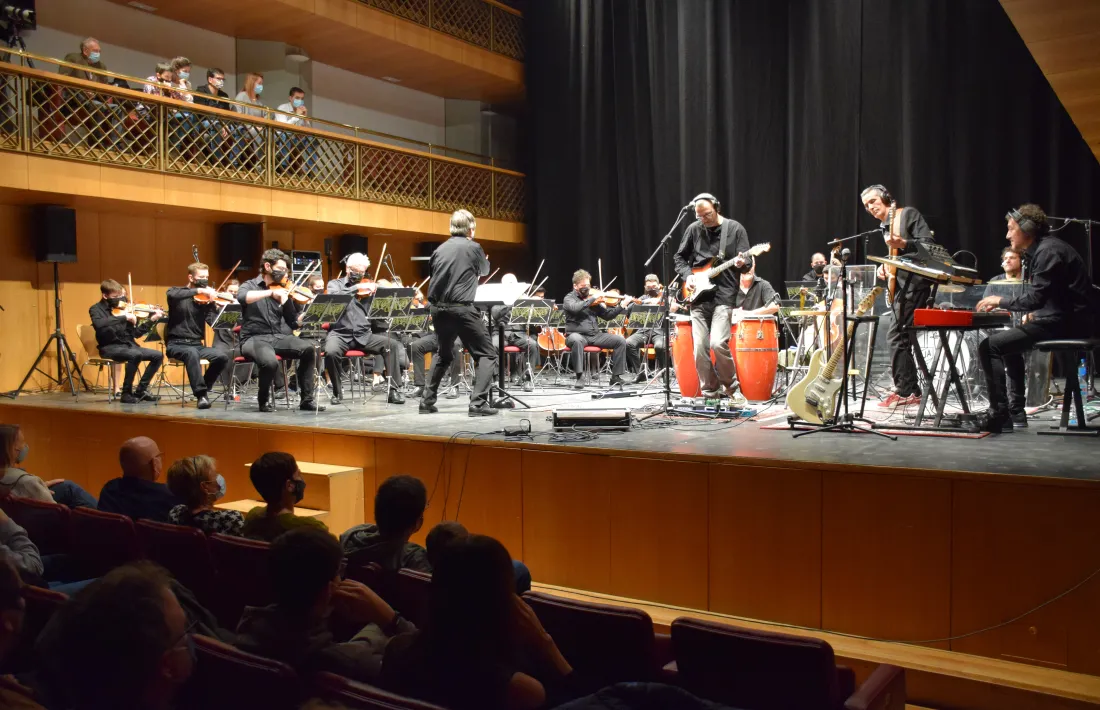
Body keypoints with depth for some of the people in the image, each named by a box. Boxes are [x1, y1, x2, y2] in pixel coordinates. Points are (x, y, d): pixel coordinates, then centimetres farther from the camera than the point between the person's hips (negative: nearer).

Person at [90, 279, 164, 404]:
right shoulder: (96, 309, -3)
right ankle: (126, 393, -20)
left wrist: (152, 320, 1)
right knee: (136, 354, -34)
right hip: (110, 347, -6)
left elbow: (136, 333, 11)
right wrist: (123, 317, -30)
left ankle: (140, 390, 2)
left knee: (158, 355, -9)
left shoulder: (122, 308, 11)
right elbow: (98, 324, -29)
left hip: (128, 345, 6)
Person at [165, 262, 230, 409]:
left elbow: (214, 322, -5)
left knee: (222, 356, -23)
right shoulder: (177, 291, 2)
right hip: (176, 344, -4)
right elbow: (173, 295, -25)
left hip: (197, 345, 4)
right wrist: (199, 290, -29)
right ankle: (201, 394, -30)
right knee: (192, 353, -38)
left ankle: (202, 389, -3)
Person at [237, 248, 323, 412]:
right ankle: (264, 401, -6)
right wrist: (271, 292, -33)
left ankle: (307, 400, -12)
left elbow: (293, 321, 9)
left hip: (278, 337, 4)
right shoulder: (250, 285, 2)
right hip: (254, 339, -4)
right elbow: (242, 298, -24)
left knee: (308, 348, -22)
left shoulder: (283, 290, 14)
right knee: (270, 361, -36)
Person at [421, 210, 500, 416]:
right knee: (487, 355, 2)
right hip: (462, 308, -6)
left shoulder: (440, 249, 9)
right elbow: (484, 270, 16)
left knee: (444, 355, 26)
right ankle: (478, 403, -11)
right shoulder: (473, 248, -3)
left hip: (438, 308, 6)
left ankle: (427, 401, 25)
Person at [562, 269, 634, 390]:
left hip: (595, 335, 5)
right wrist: (593, 298, -20)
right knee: (576, 340, -41)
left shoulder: (593, 299, 15)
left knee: (620, 340, -11)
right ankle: (580, 377, -33)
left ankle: (616, 377, -7)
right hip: (577, 334, -5)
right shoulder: (569, 298, 1)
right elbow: (575, 308, -22)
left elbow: (607, 315, 14)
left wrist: (622, 306, 2)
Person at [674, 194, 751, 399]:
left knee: (718, 343, -18)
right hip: (698, 296, 4)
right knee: (700, 348, -2)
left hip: (724, 295, -3)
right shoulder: (694, 229, 9)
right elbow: (679, 257, 18)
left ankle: (730, 386, 5)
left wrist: (741, 263, -22)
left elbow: (747, 263, 1)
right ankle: (710, 392, 13)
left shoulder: (735, 228, 1)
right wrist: (687, 275, 0)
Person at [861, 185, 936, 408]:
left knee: (898, 335, -12)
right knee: (898, 336, 9)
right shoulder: (884, 226, 19)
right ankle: (911, 390, 15)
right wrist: (885, 267, 8)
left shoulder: (908, 214, -5)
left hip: (915, 283, -10)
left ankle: (904, 391, -7)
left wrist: (902, 243, -28)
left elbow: (928, 243, -15)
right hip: (901, 286, 10)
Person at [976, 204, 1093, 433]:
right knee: (1007, 339, 31)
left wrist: (1001, 300, -8)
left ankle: (998, 414, -17)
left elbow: (1034, 299, -22)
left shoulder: (1048, 251, -16)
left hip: (1063, 323, -11)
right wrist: (1001, 303, 7)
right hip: (1059, 319, 11)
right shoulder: (1040, 249, 16)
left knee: (988, 346, -16)